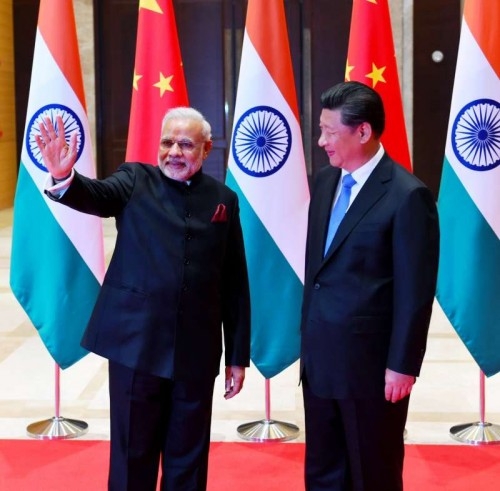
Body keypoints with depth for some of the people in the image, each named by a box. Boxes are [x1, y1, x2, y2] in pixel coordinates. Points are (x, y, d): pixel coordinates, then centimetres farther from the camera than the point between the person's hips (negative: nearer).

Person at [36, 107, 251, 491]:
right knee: (133, 452, 8)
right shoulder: (136, 180, 3)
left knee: (188, 456, 12)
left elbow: (235, 284, 7)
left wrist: (238, 355, 6)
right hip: (136, 344, -1)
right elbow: (96, 196, -20)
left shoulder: (224, 199, 7)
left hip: (197, 351, 2)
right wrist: (63, 176, -43)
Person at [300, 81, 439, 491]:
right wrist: (308, 338, 13)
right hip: (319, 357, 7)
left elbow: (416, 291, -14)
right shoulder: (325, 182, 8)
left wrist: (403, 365, -14)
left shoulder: (408, 195, -14)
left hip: (371, 362, -7)